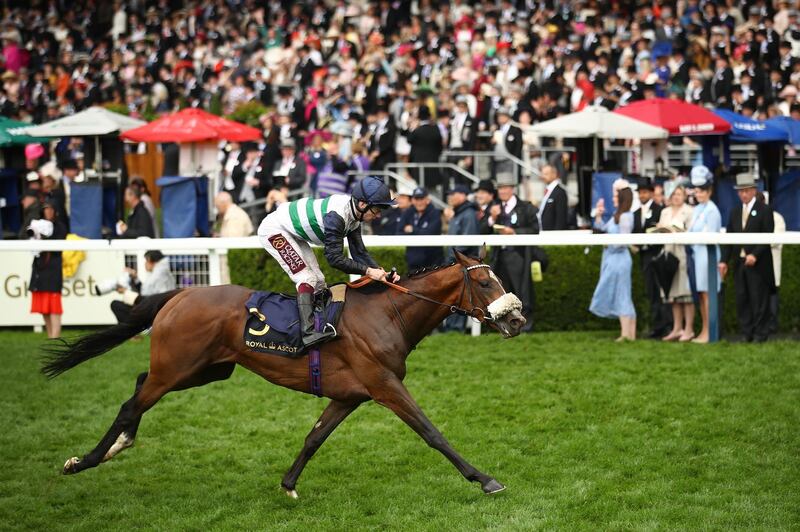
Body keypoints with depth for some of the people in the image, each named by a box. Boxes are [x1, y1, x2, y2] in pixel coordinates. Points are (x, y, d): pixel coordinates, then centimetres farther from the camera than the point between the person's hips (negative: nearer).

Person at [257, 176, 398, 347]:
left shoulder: (354, 217, -6)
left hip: (294, 234, 10)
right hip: (274, 230, -10)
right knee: (306, 278, -20)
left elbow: (359, 252, -1)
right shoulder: (336, 215, -35)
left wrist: (381, 272, -14)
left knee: (318, 281, 8)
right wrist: (368, 271, -33)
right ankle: (308, 333, -28)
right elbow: (335, 258, -34)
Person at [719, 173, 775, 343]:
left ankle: (760, 334, 3)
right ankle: (747, 333, 11)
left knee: (759, 300, -3)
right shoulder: (735, 213, 15)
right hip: (740, 263, 6)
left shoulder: (764, 210, -2)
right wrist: (724, 260, 2)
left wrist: (755, 255, -19)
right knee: (742, 299, 6)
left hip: (758, 263, -6)